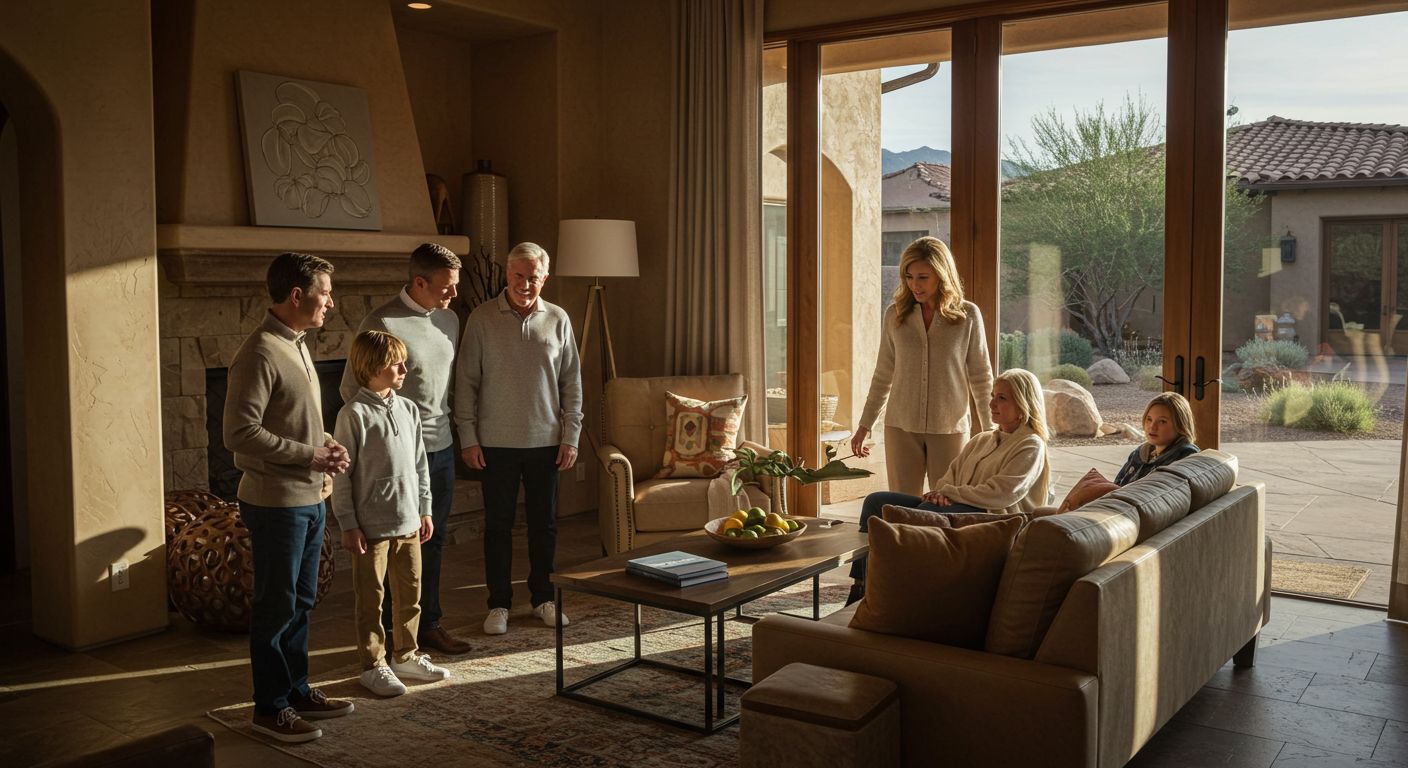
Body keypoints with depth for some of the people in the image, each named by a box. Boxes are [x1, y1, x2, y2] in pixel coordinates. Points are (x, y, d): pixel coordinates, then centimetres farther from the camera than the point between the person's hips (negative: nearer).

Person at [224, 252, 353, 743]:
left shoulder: (296, 345, 12)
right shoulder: (260, 354, -18)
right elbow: (240, 433, -23)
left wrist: (325, 442, 4)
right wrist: (308, 455, -20)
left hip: (308, 499, 9)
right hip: (276, 502, -9)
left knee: (300, 601, 18)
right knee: (276, 606, 2)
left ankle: (297, 691, 31)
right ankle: (270, 708, 15)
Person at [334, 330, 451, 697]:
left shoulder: (408, 409, 7)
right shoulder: (354, 414, -12)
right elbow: (342, 475, -11)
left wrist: (425, 509, 14)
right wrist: (348, 525, -12)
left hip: (408, 522, 6)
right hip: (371, 526, -6)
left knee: (410, 593, 15)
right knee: (370, 599, 5)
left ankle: (406, 656, 31)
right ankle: (373, 665, 17)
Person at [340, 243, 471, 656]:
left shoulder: (449, 319, 8)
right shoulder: (381, 323, -15)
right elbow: (352, 389, -10)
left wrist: (446, 423, 16)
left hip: (441, 448, 7)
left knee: (432, 541, 14)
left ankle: (428, 624, 25)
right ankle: (393, 631, 16)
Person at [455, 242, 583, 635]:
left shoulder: (558, 319, 2)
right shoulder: (482, 318, -4)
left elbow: (571, 382, 5)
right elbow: (466, 381, -3)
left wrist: (571, 436, 0)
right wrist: (468, 437, -7)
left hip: (546, 441, 2)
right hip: (497, 442, -2)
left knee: (544, 524, 11)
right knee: (498, 525, 7)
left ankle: (543, 597, 26)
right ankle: (499, 603, 19)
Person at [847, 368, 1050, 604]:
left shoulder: (1031, 446, 0)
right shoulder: (982, 440, 25)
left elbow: (1002, 493, -13)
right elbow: (953, 472, 20)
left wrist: (950, 492, -11)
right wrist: (942, 491, -5)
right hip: (956, 507, 8)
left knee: (924, 513, -37)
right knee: (876, 502, -8)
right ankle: (861, 584, -15)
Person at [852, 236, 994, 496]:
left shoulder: (968, 316, -3)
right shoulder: (895, 314, 2)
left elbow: (981, 377, 2)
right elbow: (883, 375, 9)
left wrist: (991, 432, -2)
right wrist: (864, 425, 9)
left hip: (951, 428, -1)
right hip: (901, 426, 1)